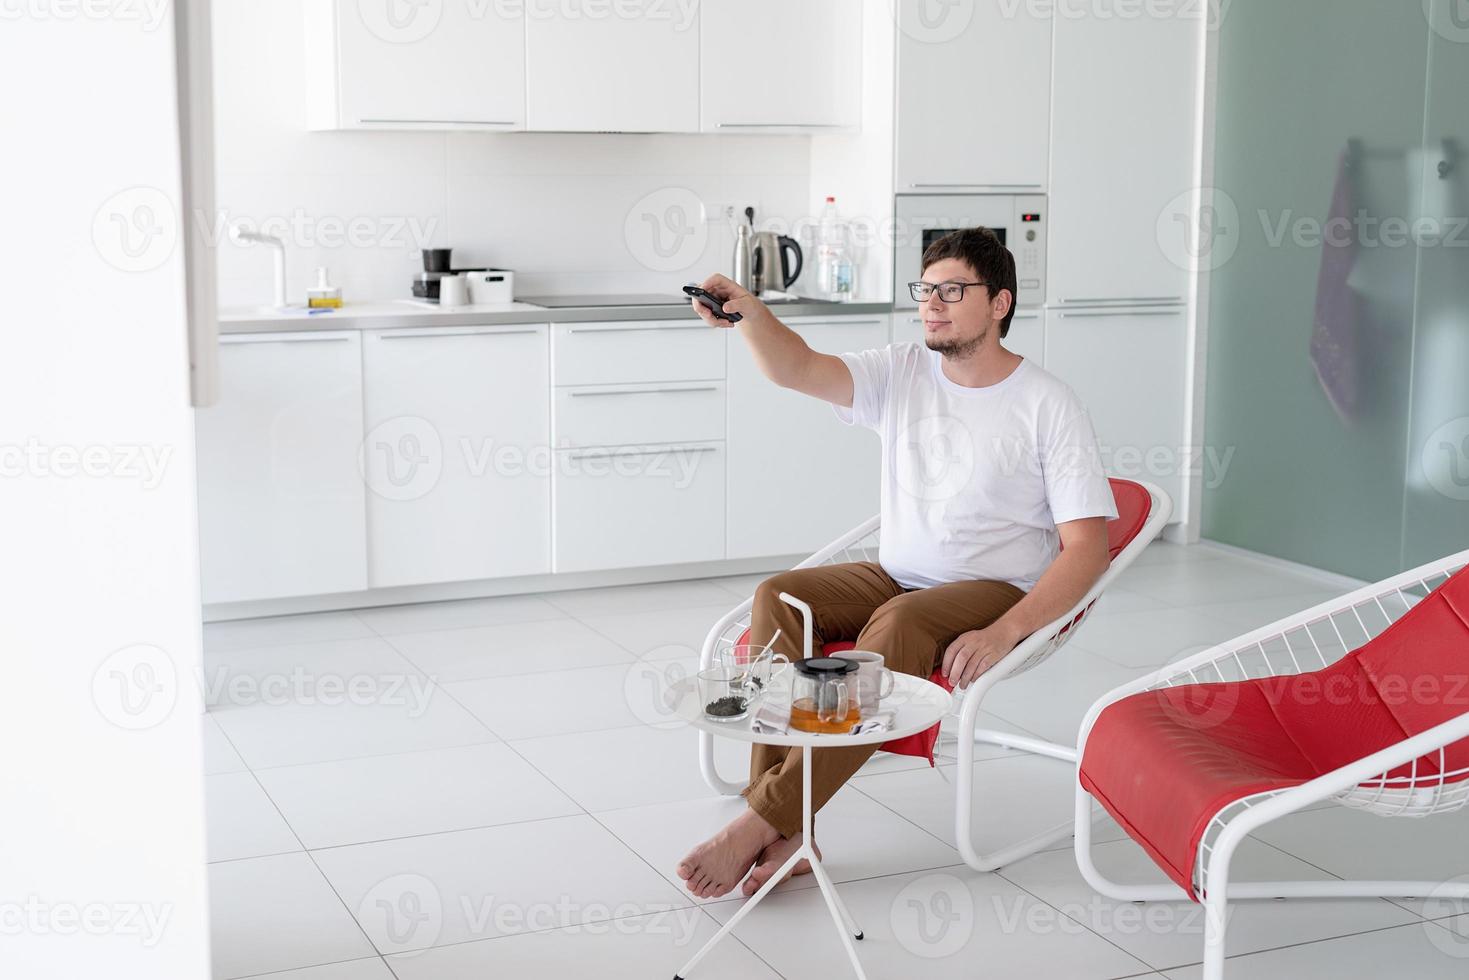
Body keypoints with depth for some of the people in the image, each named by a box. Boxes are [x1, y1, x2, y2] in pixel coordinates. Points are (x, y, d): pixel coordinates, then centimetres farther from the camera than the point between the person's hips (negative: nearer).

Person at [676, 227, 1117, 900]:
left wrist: (1005, 632, -25)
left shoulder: (1049, 407, -7)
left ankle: (763, 820, -33)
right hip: (894, 577, 5)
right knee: (779, 599, -22)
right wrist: (750, 314, -31)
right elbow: (798, 371, -10)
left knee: (898, 625, -36)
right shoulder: (901, 375, 5)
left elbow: (1087, 546, -12)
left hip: (996, 592, -5)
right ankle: (789, 838, -28)